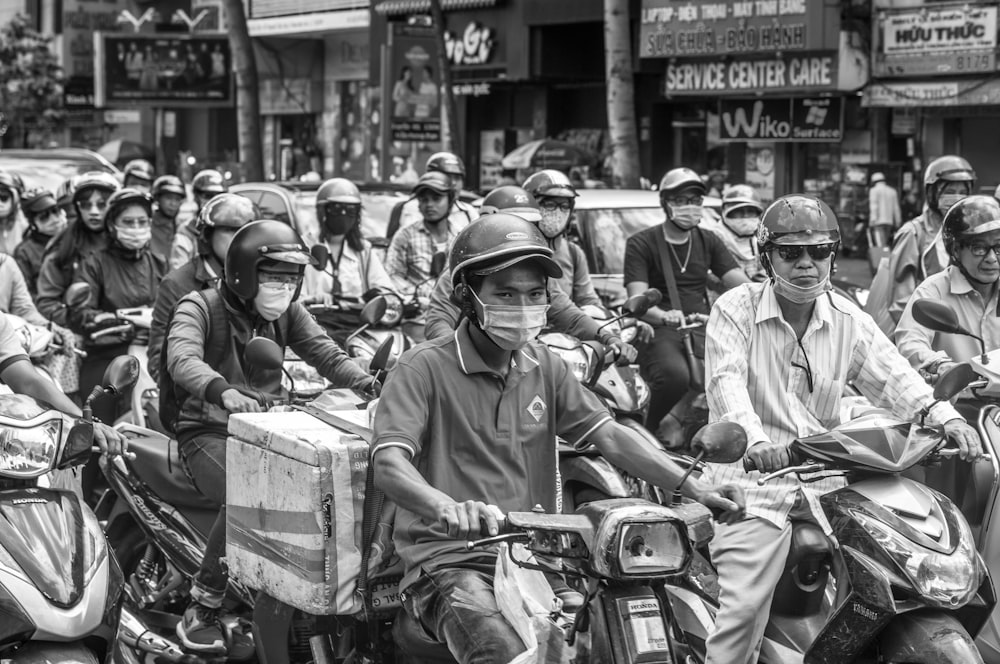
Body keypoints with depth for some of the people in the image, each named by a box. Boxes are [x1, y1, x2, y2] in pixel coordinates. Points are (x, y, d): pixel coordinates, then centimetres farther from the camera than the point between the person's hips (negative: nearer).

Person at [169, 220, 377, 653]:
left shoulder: (287, 313, 12)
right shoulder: (199, 308, -7)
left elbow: (326, 354, 2)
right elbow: (182, 360, -26)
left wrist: (370, 385, -19)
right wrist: (222, 391, -47)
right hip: (210, 433, -6)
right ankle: (201, 612, -20)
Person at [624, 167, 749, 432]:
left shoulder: (708, 241, 18)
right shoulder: (641, 244, 3)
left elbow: (740, 284, 7)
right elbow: (637, 300, -10)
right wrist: (664, 316, -32)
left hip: (702, 327, 4)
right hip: (659, 330, -4)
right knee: (675, 375, -35)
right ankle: (649, 431, -8)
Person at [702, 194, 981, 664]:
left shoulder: (849, 321, 10)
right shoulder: (735, 309, -1)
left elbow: (892, 376, 0)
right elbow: (726, 379, -16)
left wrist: (941, 414, -21)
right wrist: (754, 438, -35)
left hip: (827, 475, 4)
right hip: (754, 477, -4)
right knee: (744, 606, -18)